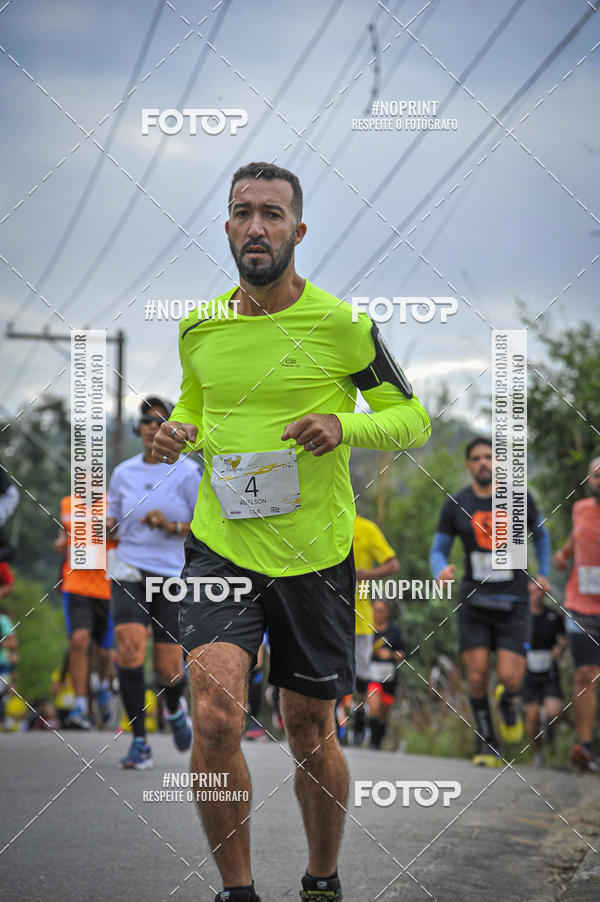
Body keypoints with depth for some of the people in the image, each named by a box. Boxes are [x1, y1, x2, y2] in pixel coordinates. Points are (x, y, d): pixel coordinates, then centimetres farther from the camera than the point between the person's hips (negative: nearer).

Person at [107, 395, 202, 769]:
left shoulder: (187, 472, -1)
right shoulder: (123, 472, 8)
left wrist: (171, 526, -17)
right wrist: (103, 526, -4)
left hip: (174, 575, -1)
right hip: (129, 572, 2)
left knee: (169, 668, -1)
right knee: (130, 645, -22)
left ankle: (175, 708, 38)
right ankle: (139, 741, -14)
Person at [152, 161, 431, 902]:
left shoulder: (341, 325, -7)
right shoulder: (199, 327, 4)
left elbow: (413, 419, 0)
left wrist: (344, 427, -20)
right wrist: (177, 434, -1)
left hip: (314, 556, -1)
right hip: (220, 546, 2)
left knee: (310, 732, 10)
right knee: (214, 719, -19)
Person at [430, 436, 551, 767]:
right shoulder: (455, 504, 1)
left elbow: (540, 534, 18)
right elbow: (438, 549, 7)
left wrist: (544, 573, 10)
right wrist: (441, 571, -14)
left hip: (513, 602, -1)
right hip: (474, 600, 1)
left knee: (509, 678, -11)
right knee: (477, 676, -8)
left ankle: (508, 702, 26)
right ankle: (486, 742, 11)